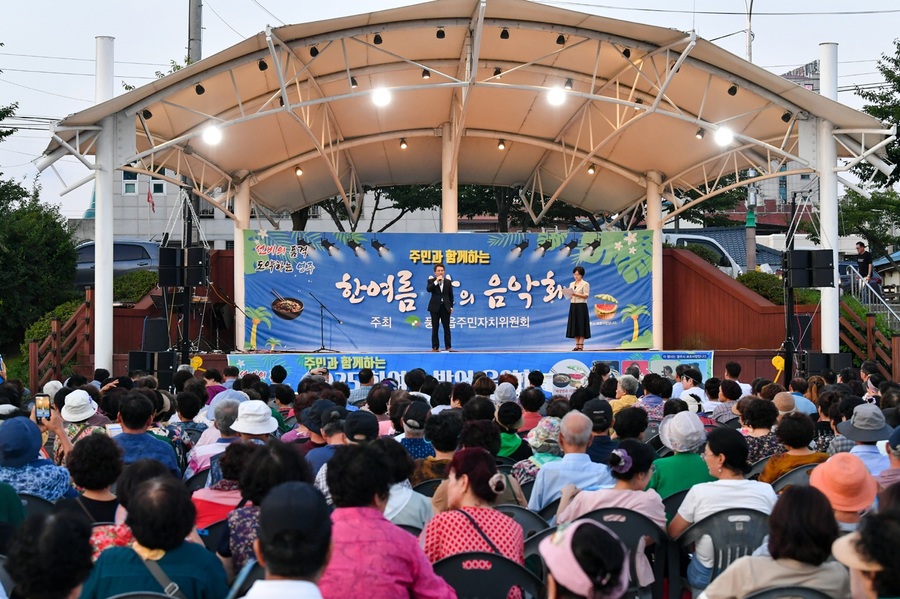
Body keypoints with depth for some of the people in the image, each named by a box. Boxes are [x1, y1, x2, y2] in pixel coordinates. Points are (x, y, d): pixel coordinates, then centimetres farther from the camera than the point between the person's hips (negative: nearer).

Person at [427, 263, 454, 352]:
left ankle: (448, 346, 6)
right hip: (435, 307, -2)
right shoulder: (431, 280, 1)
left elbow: (451, 295, 10)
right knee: (435, 328, 0)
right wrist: (436, 281, -22)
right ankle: (435, 347, 4)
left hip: (445, 307, 2)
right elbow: (428, 289, -18)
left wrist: (451, 306, 4)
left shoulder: (448, 281, 7)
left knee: (447, 327, 2)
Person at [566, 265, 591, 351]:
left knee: (581, 325, -6)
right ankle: (577, 345, 6)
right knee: (574, 325, 3)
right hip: (573, 306, 6)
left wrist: (576, 294, -24)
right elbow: (570, 296, 15)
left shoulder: (585, 284, -3)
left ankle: (581, 345, -6)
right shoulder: (571, 284, 16)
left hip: (581, 306, -6)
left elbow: (586, 296, -11)